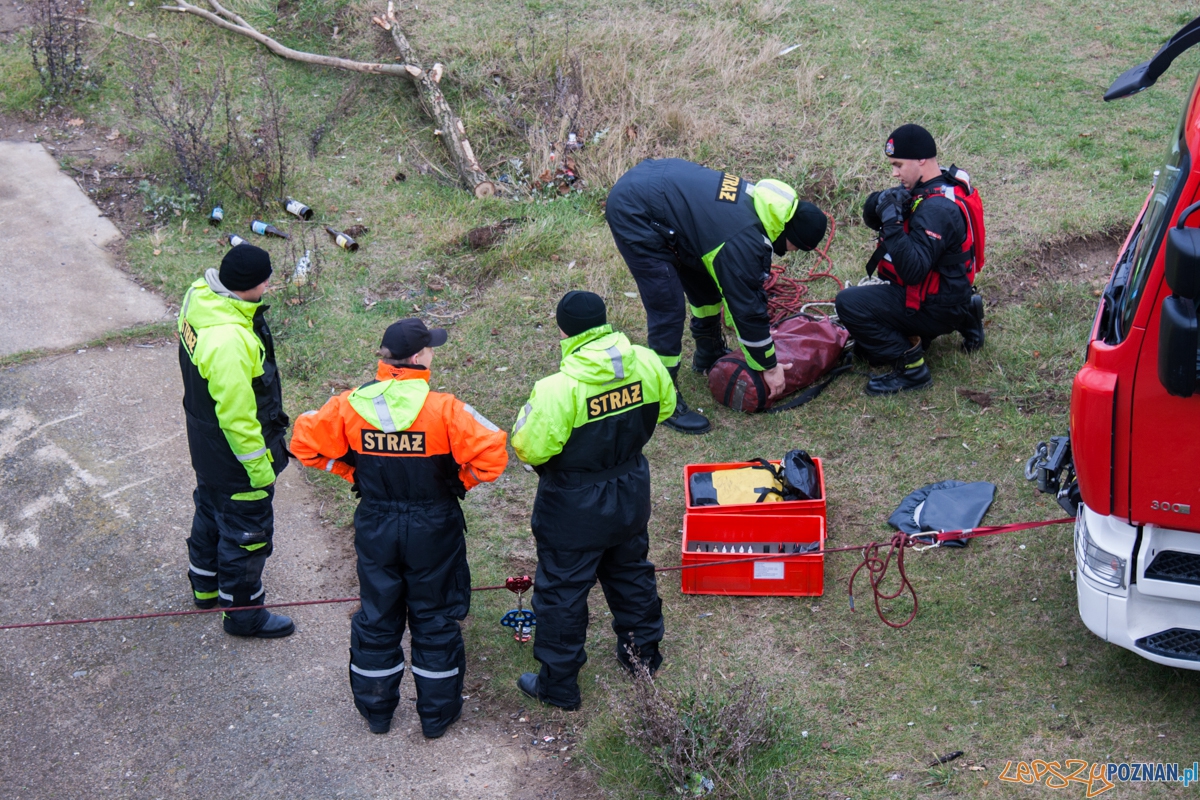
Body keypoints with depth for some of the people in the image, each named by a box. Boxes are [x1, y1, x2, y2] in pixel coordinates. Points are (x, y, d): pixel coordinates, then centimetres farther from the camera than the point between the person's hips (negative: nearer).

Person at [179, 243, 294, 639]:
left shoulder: (199, 295, -9)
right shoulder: (229, 343, -39)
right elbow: (238, 417, -29)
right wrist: (260, 467, -17)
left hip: (206, 444, 10)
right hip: (234, 458, -10)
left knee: (211, 510, 29)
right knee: (245, 531, 10)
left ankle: (205, 586, 51)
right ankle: (243, 612, 29)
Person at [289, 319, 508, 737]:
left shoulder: (351, 405, -11)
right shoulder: (443, 409, -22)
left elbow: (305, 441, -2)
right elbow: (491, 454, -24)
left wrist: (353, 472, 6)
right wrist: (460, 482, -4)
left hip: (375, 526, 3)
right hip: (433, 529, -3)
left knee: (377, 616, 18)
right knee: (434, 617, 14)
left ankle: (376, 710, 31)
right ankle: (437, 713, 25)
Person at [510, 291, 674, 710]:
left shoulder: (559, 389, -31)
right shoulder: (646, 364, -14)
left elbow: (531, 448, -24)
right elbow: (664, 407, 4)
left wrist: (528, 414, -5)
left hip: (574, 508, -5)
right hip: (632, 491, 6)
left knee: (562, 589, 12)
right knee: (630, 569, 28)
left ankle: (559, 683, 25)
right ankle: (643, 649, 47)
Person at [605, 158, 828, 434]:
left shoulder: (761, 204, 2)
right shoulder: (745, 242, -25)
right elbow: (748, 307, -16)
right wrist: (769, 367, -3)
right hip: (633, 213, -10)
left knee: (704, 279, 20)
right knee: (668, 310, -10)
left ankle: (708, 354, 41)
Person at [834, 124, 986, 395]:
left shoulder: (937, 209, -28)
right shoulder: (926, 188, 3)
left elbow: (913, 270, -34)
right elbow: (871, 216, 6)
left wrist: (892, 222, -36)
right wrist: (881, 201, -16)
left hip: (937, 306, -10)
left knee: (848, 303, -21)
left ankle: (911, 368, -13)